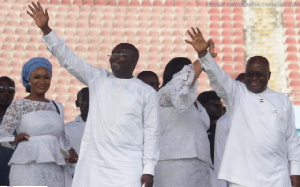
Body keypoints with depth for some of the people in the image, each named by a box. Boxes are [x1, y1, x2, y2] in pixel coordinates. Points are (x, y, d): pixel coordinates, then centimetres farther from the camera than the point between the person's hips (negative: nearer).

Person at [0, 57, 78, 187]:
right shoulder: (18, 106, 1)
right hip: (27, 169, -5)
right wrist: (14, 139, -28)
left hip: (54, 171, 5)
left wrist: (70, 150, 3)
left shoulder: (57, 107, 17)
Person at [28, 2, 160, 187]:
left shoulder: (147, 92, 4)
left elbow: (151, 132, 3)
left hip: (127, 167, -2)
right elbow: (68, 58, 4)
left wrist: (149, 169, -4)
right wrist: (45, 28, -7)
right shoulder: (98, 79, 10)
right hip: (93, 164, 3)